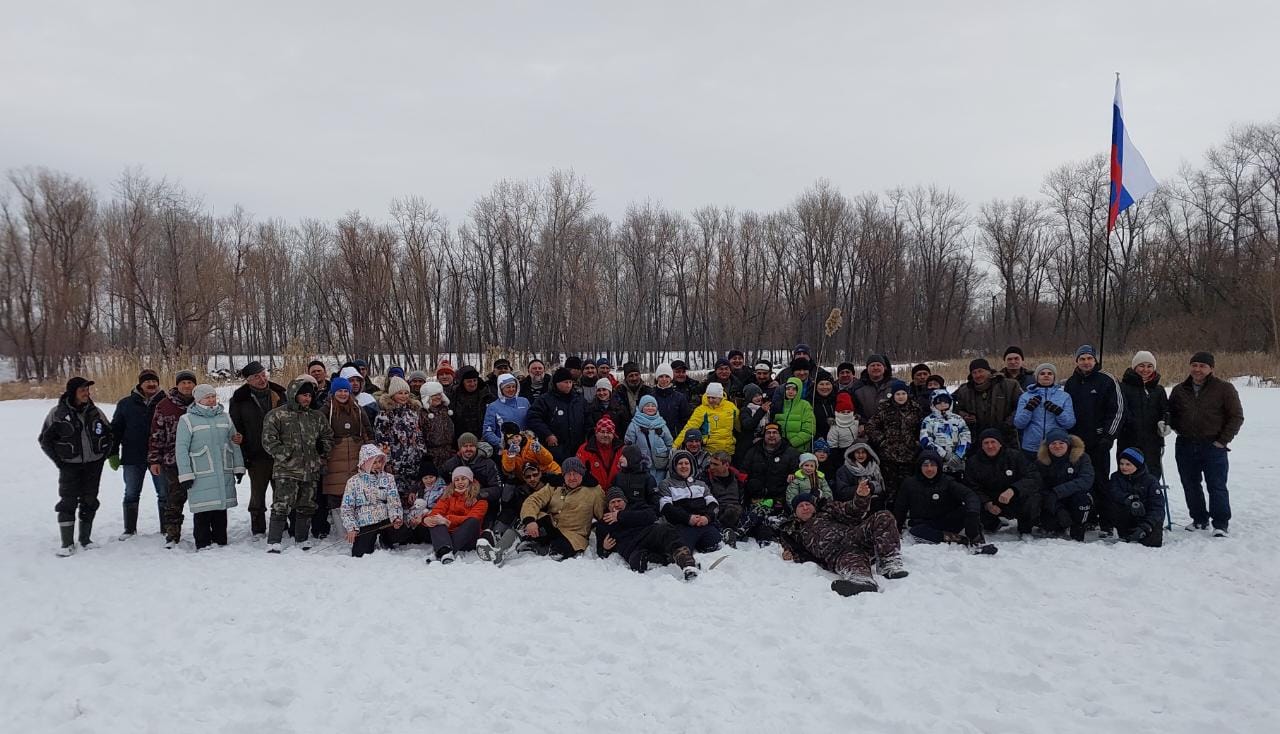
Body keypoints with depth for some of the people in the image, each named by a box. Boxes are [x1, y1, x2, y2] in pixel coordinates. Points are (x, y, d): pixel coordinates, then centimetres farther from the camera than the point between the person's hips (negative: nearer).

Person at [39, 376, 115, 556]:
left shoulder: (95, 411, 3)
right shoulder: (58, 413, -7)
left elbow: (109, 433, 15)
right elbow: (45, 439, 1)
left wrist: (105, 454, 6)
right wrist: (58, 460, -4)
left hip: (94, 464, 3)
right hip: (70, 466, -3)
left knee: (89, 501, 8)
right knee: (68, 501, -5)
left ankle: (85, 539, 20)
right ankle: (67, 543, 2)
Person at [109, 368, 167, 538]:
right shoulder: (126, 403, 4)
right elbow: (115, 429, 8)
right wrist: (112, 454, 3)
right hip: (133, 458, 1)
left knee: (164, 494, 5)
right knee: (131, 495, 9)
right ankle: (129, 529, 21)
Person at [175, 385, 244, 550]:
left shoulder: (224, 417, 11)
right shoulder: (187, 420, -2)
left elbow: (234, 443, 15)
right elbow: (181, 449, -5)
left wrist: (238, 467, 11)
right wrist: (185, 475, -10)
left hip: (224, 474, 4)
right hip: (201, 476, -4)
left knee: (221, 509, 10)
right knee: (203, 511, -2)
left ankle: (221, 542, 19)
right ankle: (203, 545, 7)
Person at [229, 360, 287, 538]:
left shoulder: (279, 395, 5)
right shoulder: (240, 400, -3)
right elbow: (235, 429, 0)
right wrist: (242, 455, -5)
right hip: (257, 456, -2)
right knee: (258, 493, 5)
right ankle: (258, 529, 16)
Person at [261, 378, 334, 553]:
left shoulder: (317, 417, 12)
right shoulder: (277, 415, -3)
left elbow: (327, 437, 23)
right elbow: (268, 440, -7)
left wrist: (321, 456, 13)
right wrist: (285, 455, -11)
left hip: (311, 470, 5)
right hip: (286, 470, -5)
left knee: (306, 506, 13)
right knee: (281, 506, -11)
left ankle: (302, 538, 26)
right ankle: (273, 542, -6)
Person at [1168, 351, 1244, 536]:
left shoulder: (1224, 388, -2)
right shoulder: (1179, 390, 9)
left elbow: (1236, 416, -1)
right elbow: (1170, 414, 22)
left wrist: (1223, 440, -7)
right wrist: (1177, 428, 4)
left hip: (1213, 447, -4)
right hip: (1185, 446, 4)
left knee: (1217, 487, -4)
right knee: (1191, 486, 11)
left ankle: (1221, 524, 3)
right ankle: (1200, 520, 24)